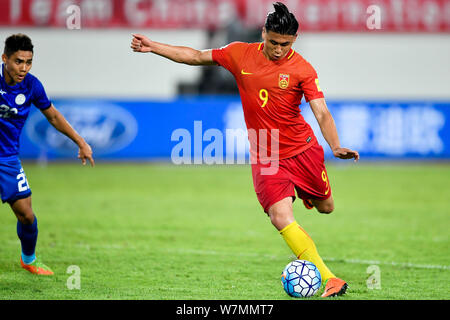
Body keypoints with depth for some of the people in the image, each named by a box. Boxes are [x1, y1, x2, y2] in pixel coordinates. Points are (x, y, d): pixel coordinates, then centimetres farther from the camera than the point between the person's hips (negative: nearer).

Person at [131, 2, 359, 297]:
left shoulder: (302, 70, -9)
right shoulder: (241, 54, -1)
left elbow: (322, 113, -15)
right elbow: (197, 57, 11)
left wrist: (336, 146, -32)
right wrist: (153, 47, 9)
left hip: (303, 149, 0)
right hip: (265, 157, 0)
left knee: (325, 207, 13)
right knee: (281, 218, -19)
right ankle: (329, 279, -17)